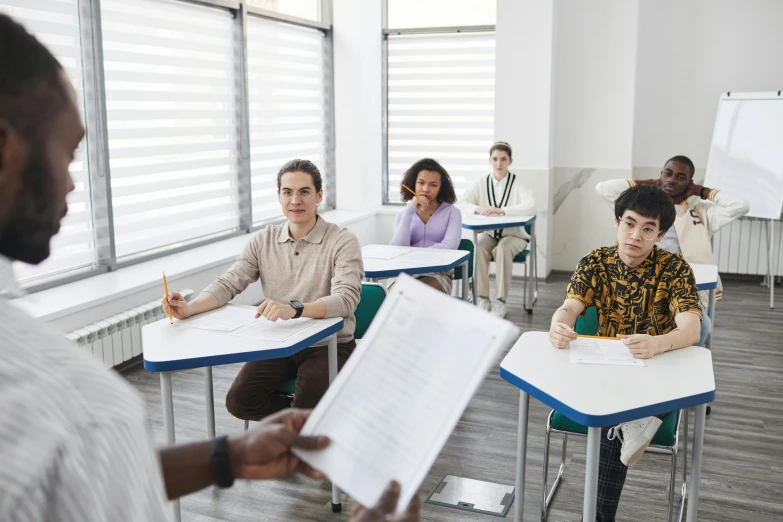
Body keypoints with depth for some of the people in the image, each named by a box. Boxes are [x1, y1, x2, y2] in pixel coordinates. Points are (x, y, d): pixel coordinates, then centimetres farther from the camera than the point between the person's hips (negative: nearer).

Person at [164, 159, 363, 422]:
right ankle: (300, 416, 12)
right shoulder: (263, 241, 6)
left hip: (329, 345, -4)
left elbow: (346, 298, -23)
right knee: (239, 401, -15)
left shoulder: (343, 241, -9)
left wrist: (295, 308, -41)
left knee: (308, 408, -27)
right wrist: (191, 308, -21)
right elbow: (228, 283, 0)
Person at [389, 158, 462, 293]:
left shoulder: (451, 212, 8)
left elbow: (450, 246, -10)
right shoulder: (404, 215, 15)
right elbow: (399, 249, -3)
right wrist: (410, 210, -5)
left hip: (438, 274, -2)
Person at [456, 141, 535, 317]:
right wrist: (480, 210, -29)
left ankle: (501, 301, -26)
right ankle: (483, 299, -22)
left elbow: (531, 207, -24)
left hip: (514, 234, -2)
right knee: (479, 249, -29)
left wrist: (502, 210, -35)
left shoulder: (518, 183, -8)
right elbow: (461, 204, -8)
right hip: (489, 234, 2)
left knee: (502, 249, -34)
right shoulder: (481, 184, 0)